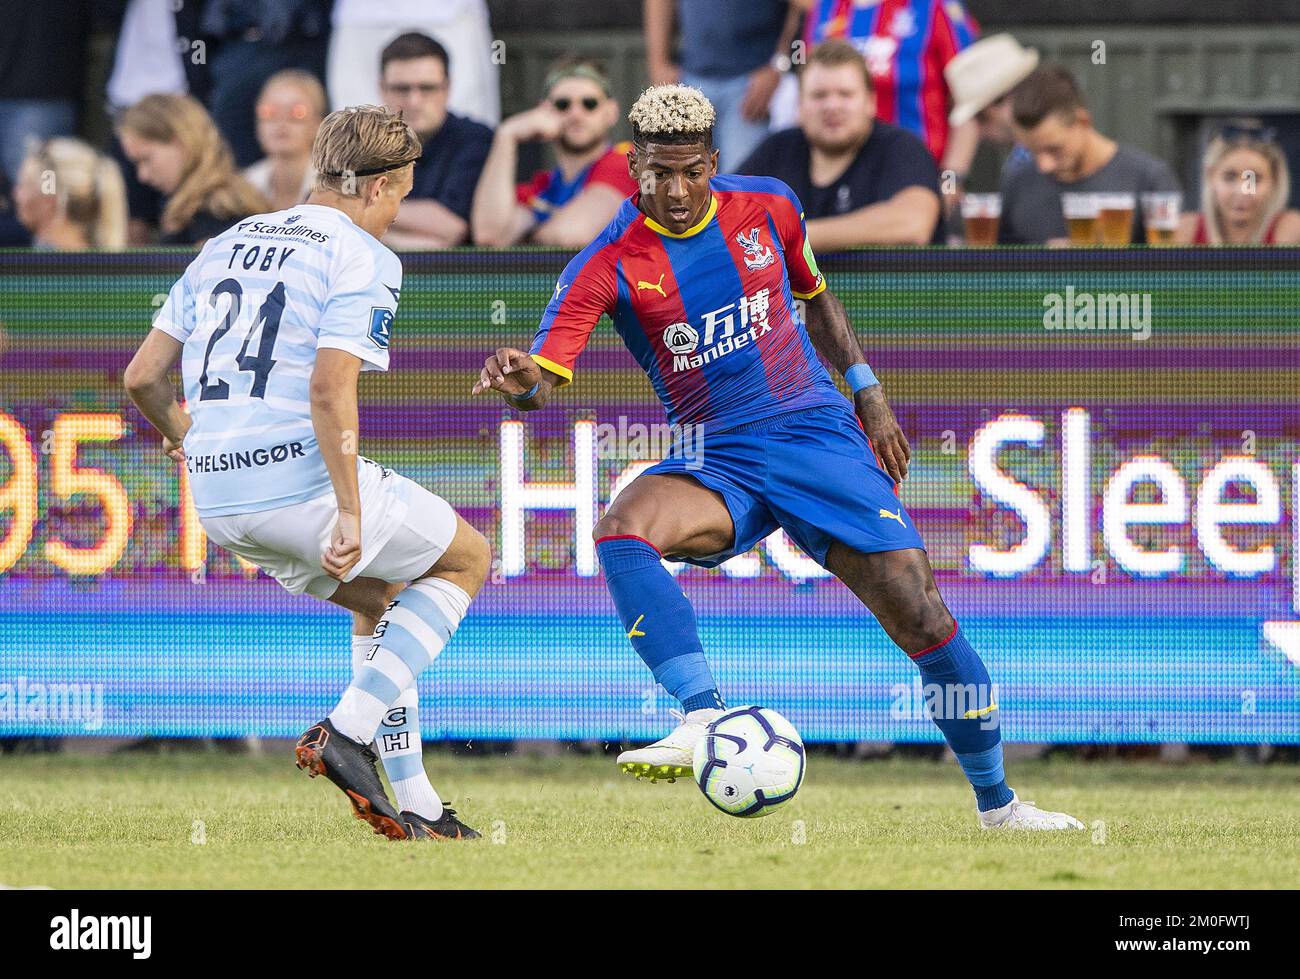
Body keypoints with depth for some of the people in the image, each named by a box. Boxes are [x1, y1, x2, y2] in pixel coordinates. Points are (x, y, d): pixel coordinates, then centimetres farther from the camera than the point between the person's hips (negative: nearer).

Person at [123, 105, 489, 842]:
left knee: (380, 598, 28)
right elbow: (330, 389, -20)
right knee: (467, 559, 15)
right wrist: (349, 514, -20)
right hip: (303, 481, -7)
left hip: (219, 501, 7)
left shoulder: (225, 247, 16)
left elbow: (143, 376, 15)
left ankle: (415, 803, 22)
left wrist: (186, 439, 35)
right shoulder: (363, 258, -6)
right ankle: (349, 731, -2)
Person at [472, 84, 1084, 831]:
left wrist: (867, 390, 15)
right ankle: (703, 718, -38)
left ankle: (997, 802, 10)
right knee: (622, 529, -34)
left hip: (817, 434, 1)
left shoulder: (768, 208, 1)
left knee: (922, 617, -8)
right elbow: (545, 378, -17)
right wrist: (517, 381, -40)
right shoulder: (608, 266, -8)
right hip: (718, 463, -1)